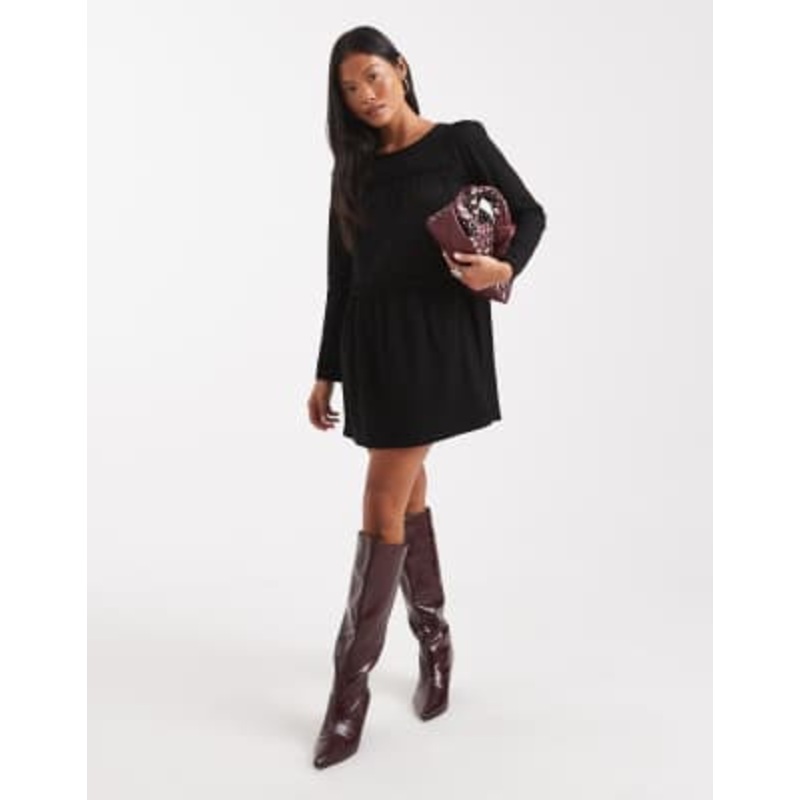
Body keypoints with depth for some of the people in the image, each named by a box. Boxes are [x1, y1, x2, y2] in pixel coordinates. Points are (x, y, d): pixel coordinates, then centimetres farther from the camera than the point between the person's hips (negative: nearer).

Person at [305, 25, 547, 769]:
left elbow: (530, 213, 4)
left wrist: (505, 268, -18)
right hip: (370, 344, 5)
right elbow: (340, 276, 13)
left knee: (382, 506, -8)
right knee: (408, 493, 11)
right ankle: (434, 639, 28)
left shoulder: (461, 141, 1)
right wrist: (325, 372, 12)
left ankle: (350, 682, 1)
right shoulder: (354, 170, 13)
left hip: (433, 339, -5)